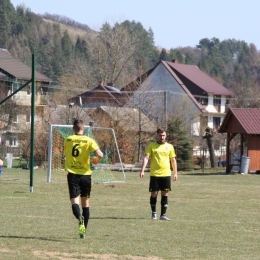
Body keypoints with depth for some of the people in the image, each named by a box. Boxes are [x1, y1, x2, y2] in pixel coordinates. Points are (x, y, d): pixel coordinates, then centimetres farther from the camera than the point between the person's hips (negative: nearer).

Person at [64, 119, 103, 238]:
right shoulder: (89, 141, -3)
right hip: (85, 174, 1)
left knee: (74, 201, -8)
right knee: (85, 203, 14)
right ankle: (83, 231, 16)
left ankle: (80, 218, -40)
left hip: (72, 174, 0)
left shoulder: (67, 140, 3)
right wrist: (98, 158, 7)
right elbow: (99, 155, -15)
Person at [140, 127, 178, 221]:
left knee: (165, 194, -1)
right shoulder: (151, 146, 2)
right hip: (154, 174, -1)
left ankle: (163, 215, 2)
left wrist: (175, 173, 9)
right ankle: (154, 213, 19)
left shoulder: (169, 146, 8)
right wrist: (142, 171, -15)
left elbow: (173, 160, 13)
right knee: (154, 194, 3)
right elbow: (146, 158, -4)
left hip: (166, 174, 1)